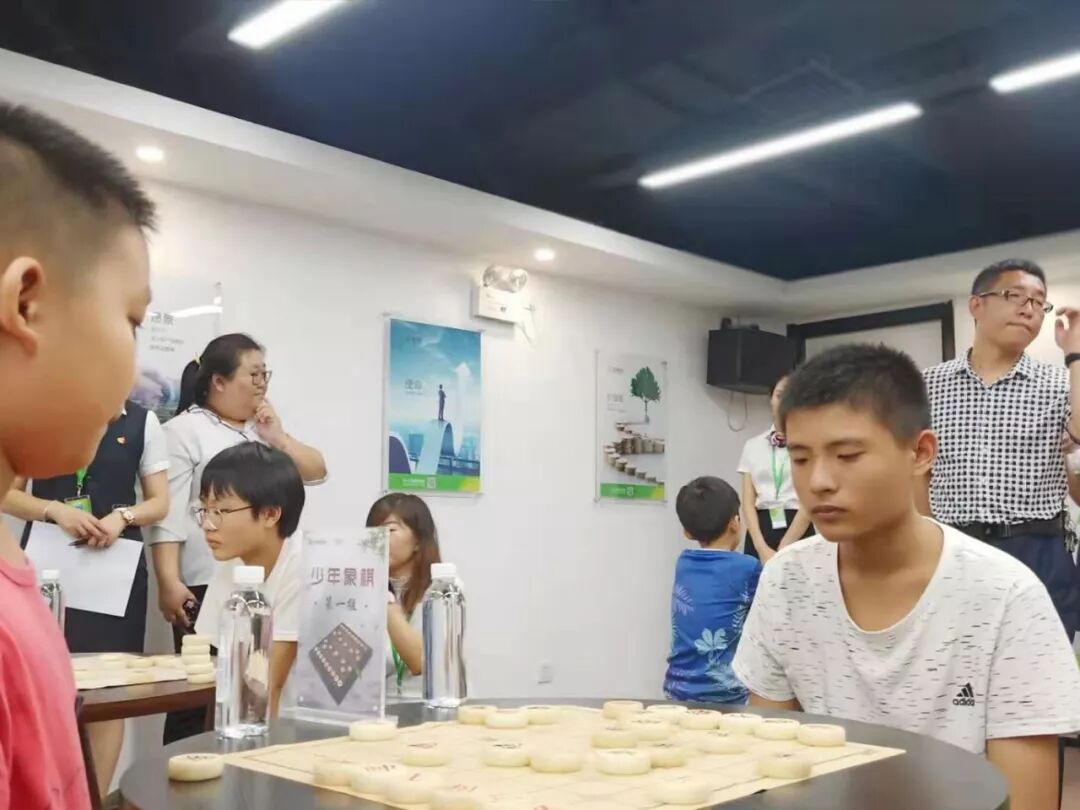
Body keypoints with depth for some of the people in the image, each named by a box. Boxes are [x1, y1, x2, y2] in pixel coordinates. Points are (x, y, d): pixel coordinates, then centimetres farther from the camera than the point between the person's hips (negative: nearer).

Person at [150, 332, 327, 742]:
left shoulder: (265, 430, 18)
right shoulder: (184, 430, -4)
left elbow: (317, 472, 12)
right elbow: (169, 515, -10)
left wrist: (277, 437, -1)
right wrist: (169, 584, -17)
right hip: (207, 587, -6)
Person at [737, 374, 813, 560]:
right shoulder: (753, 445, 10)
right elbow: (748, 501, 3)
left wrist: (782, 549, -13)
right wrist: (761, 547, -11)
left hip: (798, 534, -3)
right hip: (760, 529, 3)